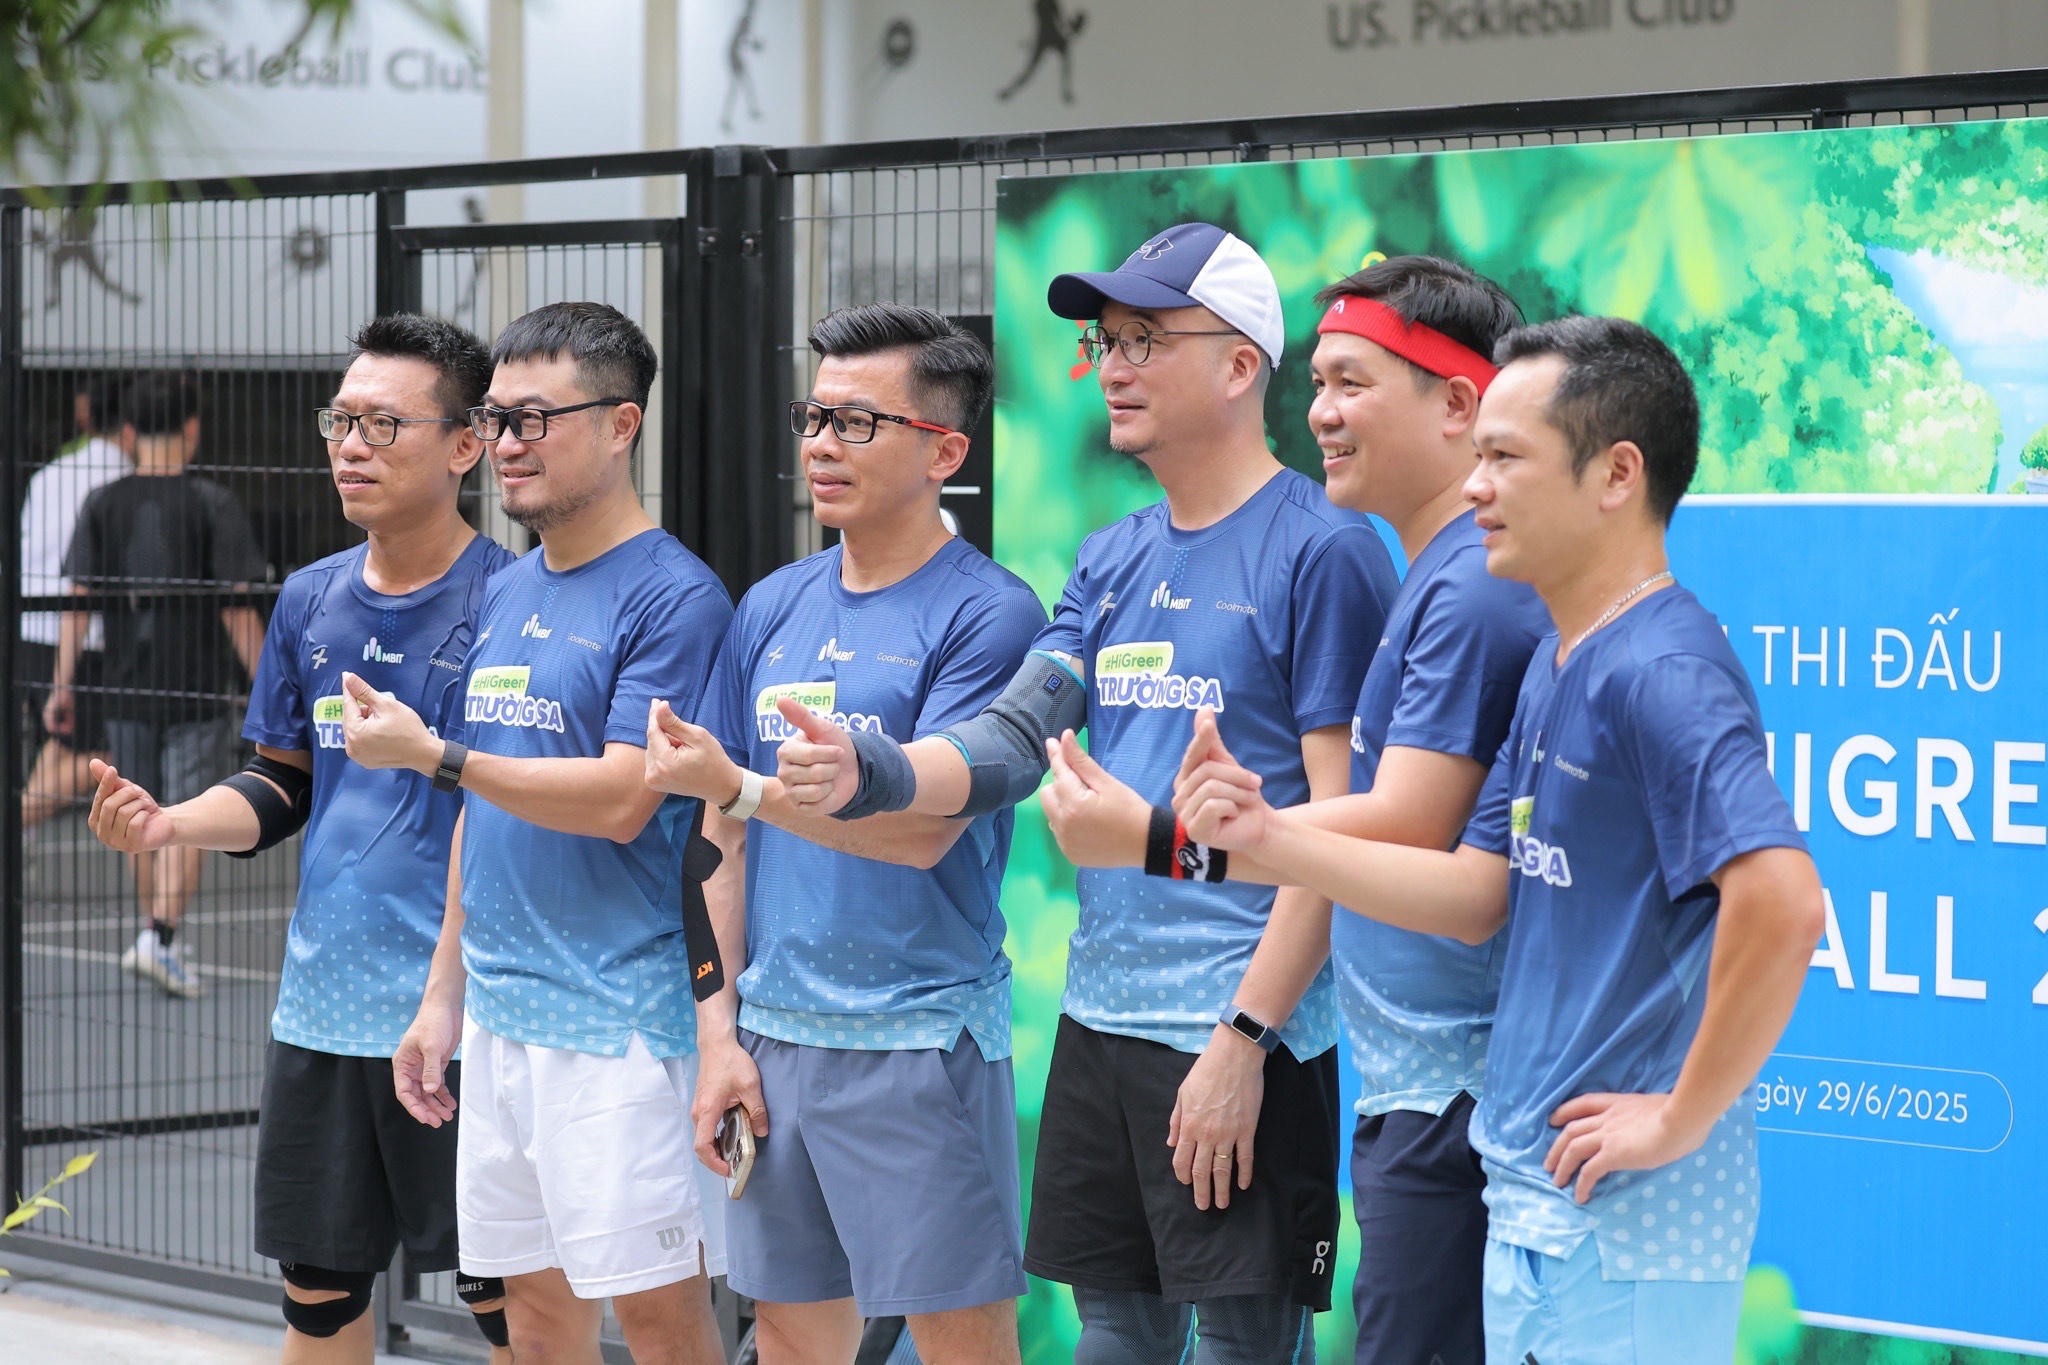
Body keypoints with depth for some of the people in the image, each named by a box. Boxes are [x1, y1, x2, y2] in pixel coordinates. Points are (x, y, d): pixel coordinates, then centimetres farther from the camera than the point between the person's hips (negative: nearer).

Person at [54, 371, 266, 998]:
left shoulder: (103, 505, 1)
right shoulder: (213, 505, -7)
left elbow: (78, 599, -2)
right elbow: (236, 606, -9)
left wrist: (63, 686, 3)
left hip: (127, 687, 3)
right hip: (199, 687, -3)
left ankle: (154, 932, 25)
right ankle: (162, 939, -14)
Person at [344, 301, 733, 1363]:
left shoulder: (673, 595, -11)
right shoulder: (505, 595, 15)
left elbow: (619, 799, -19)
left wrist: (430, 755, -14)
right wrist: (443, 993, 17)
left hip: (619, 1022, -8)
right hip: (499, 1015, 8)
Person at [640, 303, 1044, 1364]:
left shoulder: (987, 616, -7)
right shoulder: (772, 609, 11)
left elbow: (921, 829, -16)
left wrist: (737, 786, -25)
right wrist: (718, 1034, 7)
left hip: (918, 1038, -6)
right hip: (774, 1036, 6)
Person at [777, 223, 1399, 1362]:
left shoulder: (1321, 550, -9)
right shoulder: (1113, 561, 14)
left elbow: (1344, 825, -14)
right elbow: (1014, 741, 5)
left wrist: (1249, 1034, -18)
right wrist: (874, 772, -16)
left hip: (1244, 1028, -7)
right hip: (1102, 1015, 7)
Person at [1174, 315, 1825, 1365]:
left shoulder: (1661, 671, -19)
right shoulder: (1554, 668, 13)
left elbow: (1782, 904, -31)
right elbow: (1478, 895, 14)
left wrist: (1682, 1118, -22)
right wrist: (1265, 835, 4)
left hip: (1624, 1222, -10)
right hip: (1528, 1199, 10)